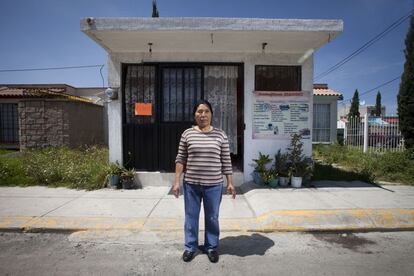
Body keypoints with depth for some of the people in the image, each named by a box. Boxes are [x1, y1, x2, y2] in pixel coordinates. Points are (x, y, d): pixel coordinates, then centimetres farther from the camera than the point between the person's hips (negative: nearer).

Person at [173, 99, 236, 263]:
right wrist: (177, 181, -3)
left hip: (213, 185, 0)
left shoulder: (220, 135, -1)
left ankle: (211, 247, 35)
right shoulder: (187, 134, -1)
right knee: (191, 216, 14)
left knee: (212, 218, 14)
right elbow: (181, 159, 1)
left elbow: (226, 161, 1)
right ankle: (190, 247, 35)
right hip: (191, 184, 1)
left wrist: (230, 183, 0)